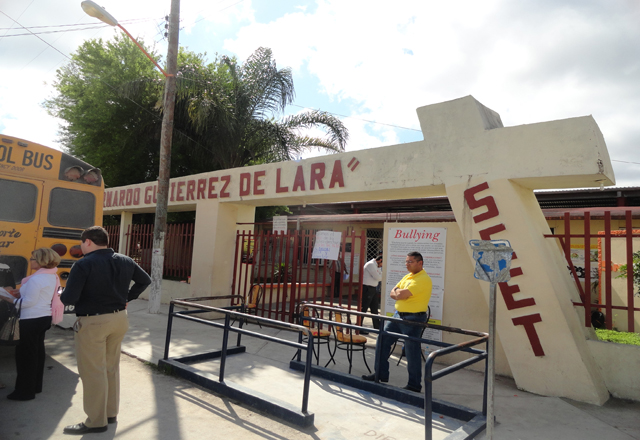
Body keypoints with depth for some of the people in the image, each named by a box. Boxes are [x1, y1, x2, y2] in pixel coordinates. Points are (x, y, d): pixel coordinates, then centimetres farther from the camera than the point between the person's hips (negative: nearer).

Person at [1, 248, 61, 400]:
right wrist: (17, 292, 10)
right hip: (44, 317, 9)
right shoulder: (51, 276, 7)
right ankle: (36, 385, 29)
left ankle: (25, 391, 11)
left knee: (25, 355, 2)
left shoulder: (36, 279, -21)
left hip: (30, 320, -9)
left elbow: (28, 302, -20)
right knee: (38, 351, 17)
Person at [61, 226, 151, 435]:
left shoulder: (83, 264, -17)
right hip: (120, 318, 7)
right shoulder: (125, 261, 3)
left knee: (92, 372, 6)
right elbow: (145, 280, 13)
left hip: (92, 322, -7)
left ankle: (96, 422, 17)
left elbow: (70, 298, -20)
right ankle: (111, 413, 31)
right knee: (111, 367, 18)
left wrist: (61, 295, 2)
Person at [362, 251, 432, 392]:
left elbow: (402, 294, -25)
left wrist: (398, 292, -4)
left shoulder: (423, 279, -17)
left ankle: (414, 385, 17)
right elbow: (392, 294, 9)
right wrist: (401, 293, -11)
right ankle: (381, 374, 24)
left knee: (412, 352, 1)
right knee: (382, 340, 11)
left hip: (413, 319, -9)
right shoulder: (407, 276, 13)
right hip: (398, 315, 9)